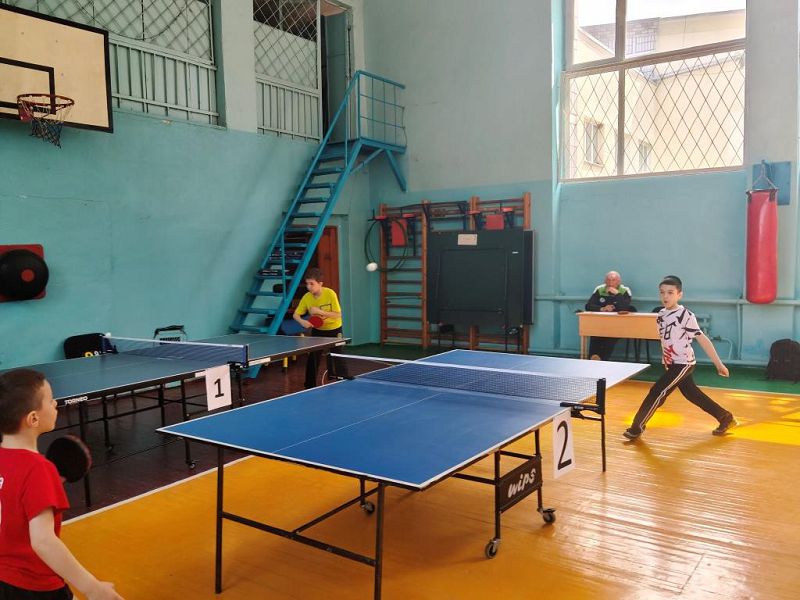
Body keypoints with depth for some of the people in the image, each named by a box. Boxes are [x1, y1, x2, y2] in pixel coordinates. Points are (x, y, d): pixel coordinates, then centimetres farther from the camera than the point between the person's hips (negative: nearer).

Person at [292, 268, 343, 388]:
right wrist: (302, 321, -30)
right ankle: (310, 386, 11)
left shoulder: (330, 294, -24)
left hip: (334, 329, -2)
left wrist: (320, 311, -33)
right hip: (317, 330, 2)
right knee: (313, 358, -3)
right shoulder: (306, 297, -16)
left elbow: (338, 315, -24)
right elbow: (296, 314, -9)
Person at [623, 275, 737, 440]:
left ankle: (637, 427, 1)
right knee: (693, 395, 17)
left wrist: (719, 364, -14)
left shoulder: (686, 316, -19)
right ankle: (726, 418, 34)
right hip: (671, 364, 8)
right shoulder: (661, 315, 2)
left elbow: (703, 340, -17)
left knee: (656, 393, -10)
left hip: (683, 363, -8)